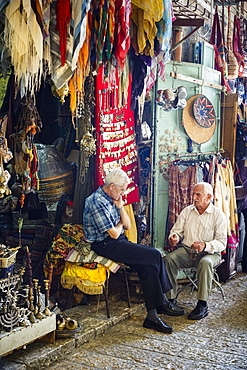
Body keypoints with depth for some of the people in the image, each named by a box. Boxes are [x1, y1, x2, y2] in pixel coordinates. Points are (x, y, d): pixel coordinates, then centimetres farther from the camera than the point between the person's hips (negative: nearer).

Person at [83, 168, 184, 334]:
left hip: (119, 242, 9)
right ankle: (163, 302, -1)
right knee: (155, 256, -16)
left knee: (148, 266, -12)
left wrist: (120, 207, 0)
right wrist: (119, 224, 4)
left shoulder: (112, 200, 15)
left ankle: (152, 315, -10)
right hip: (106, 246, -9)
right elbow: (114, 233, -18)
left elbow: (127, 225, 15)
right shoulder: (97, 202, -16)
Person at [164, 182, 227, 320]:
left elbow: (222, 242, -8)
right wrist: (174, 238, -13)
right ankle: (170, 299, -20)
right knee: (169, 259, -26)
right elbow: (177, 230, 12)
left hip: (209, 253, -3)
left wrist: (206, 246, -26)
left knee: (205, 262, -38)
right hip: (186, 250, 4)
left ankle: (202, 305, -27)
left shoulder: (218, 215, -2)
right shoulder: (187, 211, 11)